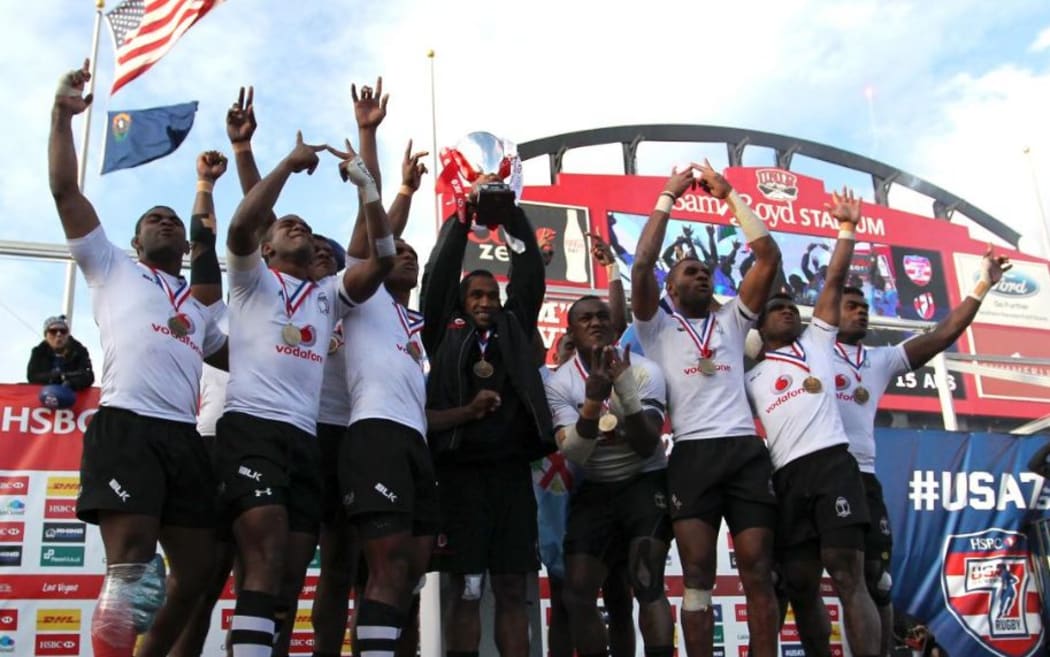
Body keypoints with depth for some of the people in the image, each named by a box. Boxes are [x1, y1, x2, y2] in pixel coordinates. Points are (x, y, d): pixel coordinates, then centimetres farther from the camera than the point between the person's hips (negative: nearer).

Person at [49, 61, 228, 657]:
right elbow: (65, 190, 13)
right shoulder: (113, 268, 20)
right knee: (132, 562, -20)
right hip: (126, 425, -5)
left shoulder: (200, 307, 32)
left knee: (197, 567, 1)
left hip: (185, 436, 5)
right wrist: (63, 114, 8)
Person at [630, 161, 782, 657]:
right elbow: (642, 268, -2)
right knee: (697, 575, -4)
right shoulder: (658, 328, 14)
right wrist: (667, 198, 4)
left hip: (745, 451, 2)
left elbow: (769, 257, 12)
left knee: (758, 574, -1)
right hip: (693, 455, -2)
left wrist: (729, 195, 14)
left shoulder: (731, 319, 21)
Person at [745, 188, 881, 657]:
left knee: (847, 576, -12)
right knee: (800, 584, 3)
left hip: (831, 461, -3)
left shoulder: (816, 341, 20)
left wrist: (847, 228, 16)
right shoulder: (750, 376, 24)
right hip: (788, 476, 3)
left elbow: (835, 280, 17)